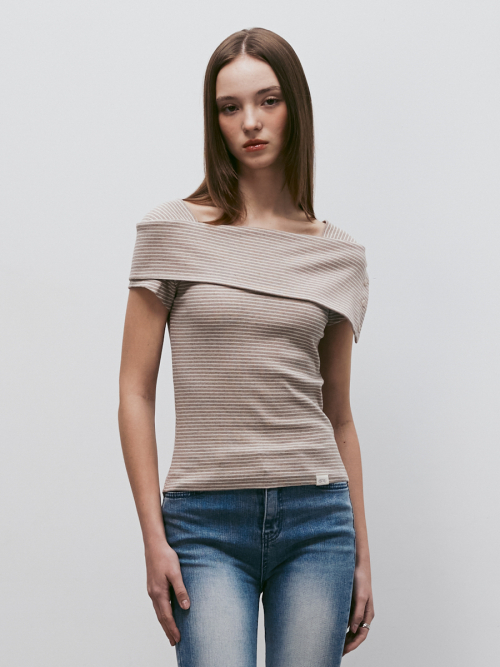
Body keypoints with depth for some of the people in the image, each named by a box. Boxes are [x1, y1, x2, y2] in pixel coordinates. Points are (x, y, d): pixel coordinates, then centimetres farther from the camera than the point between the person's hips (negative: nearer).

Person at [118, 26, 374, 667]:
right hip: (206, 523, -2)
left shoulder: (338, 254, 7)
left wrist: (362, 555, 12)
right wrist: (154, 540, -6)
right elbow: (135, 392, -1)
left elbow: (338, 414, 12)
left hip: (316, 519, 2)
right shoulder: (172, 231, -1)